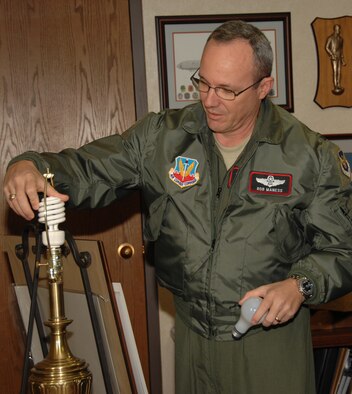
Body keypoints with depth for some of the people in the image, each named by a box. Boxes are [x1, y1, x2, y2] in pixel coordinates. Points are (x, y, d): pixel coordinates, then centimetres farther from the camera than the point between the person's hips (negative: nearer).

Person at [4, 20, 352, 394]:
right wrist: (29, 166, -22)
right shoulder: (162, 137, -4)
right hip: (192, 332, 2)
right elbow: (85, 170, -2)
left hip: (272, 335, -2)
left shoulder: (311, 155, -10)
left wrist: (301, 285, -22)